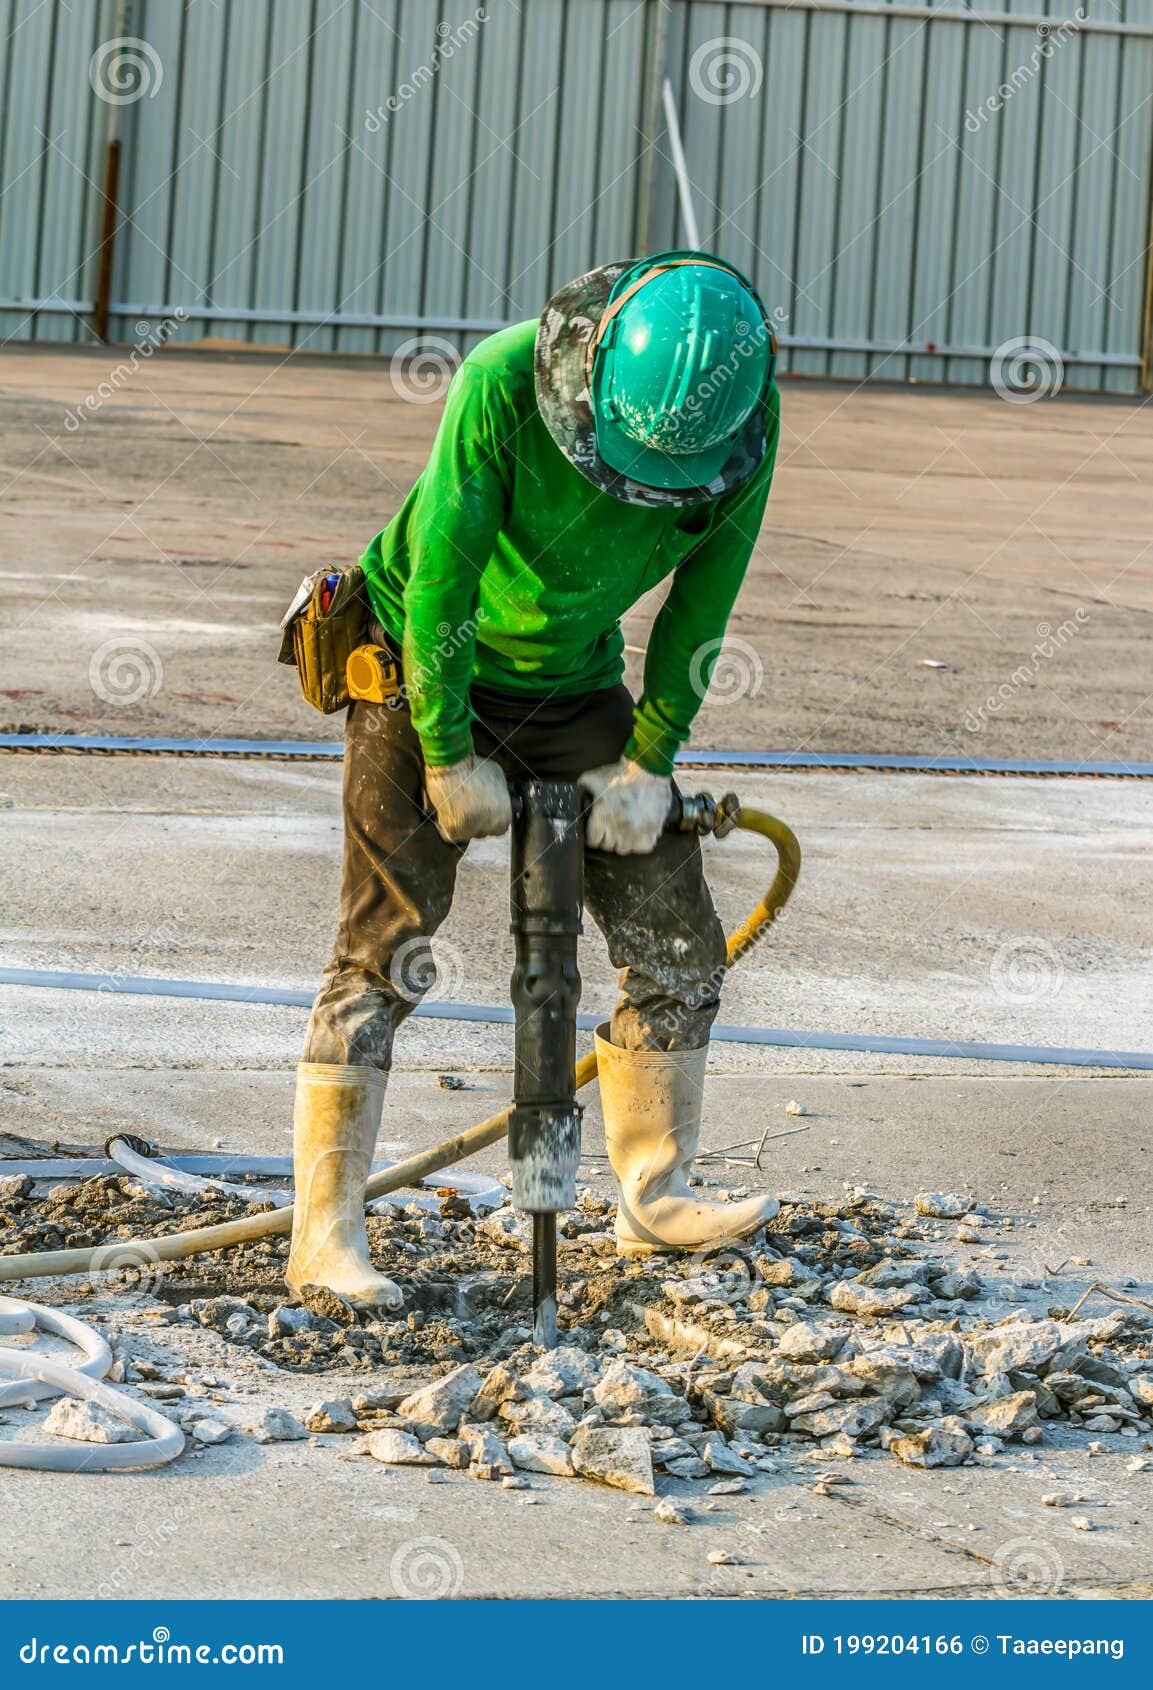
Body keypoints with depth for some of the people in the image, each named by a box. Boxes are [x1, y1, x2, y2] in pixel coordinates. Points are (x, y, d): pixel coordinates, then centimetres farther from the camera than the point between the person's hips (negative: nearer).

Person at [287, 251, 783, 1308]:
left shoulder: (749, 423, -18)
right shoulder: (506, 380, -31)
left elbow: (702, 597, -6)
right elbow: (441, 575, -24)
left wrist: (648, 760, -6)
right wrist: (450, 756, -18)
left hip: (574, 685, 4)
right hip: (430, 666, -4)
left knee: (679, 944, 2)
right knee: (385, 953, -8)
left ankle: (653, 1198, 16)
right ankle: (326, 1234, -2)